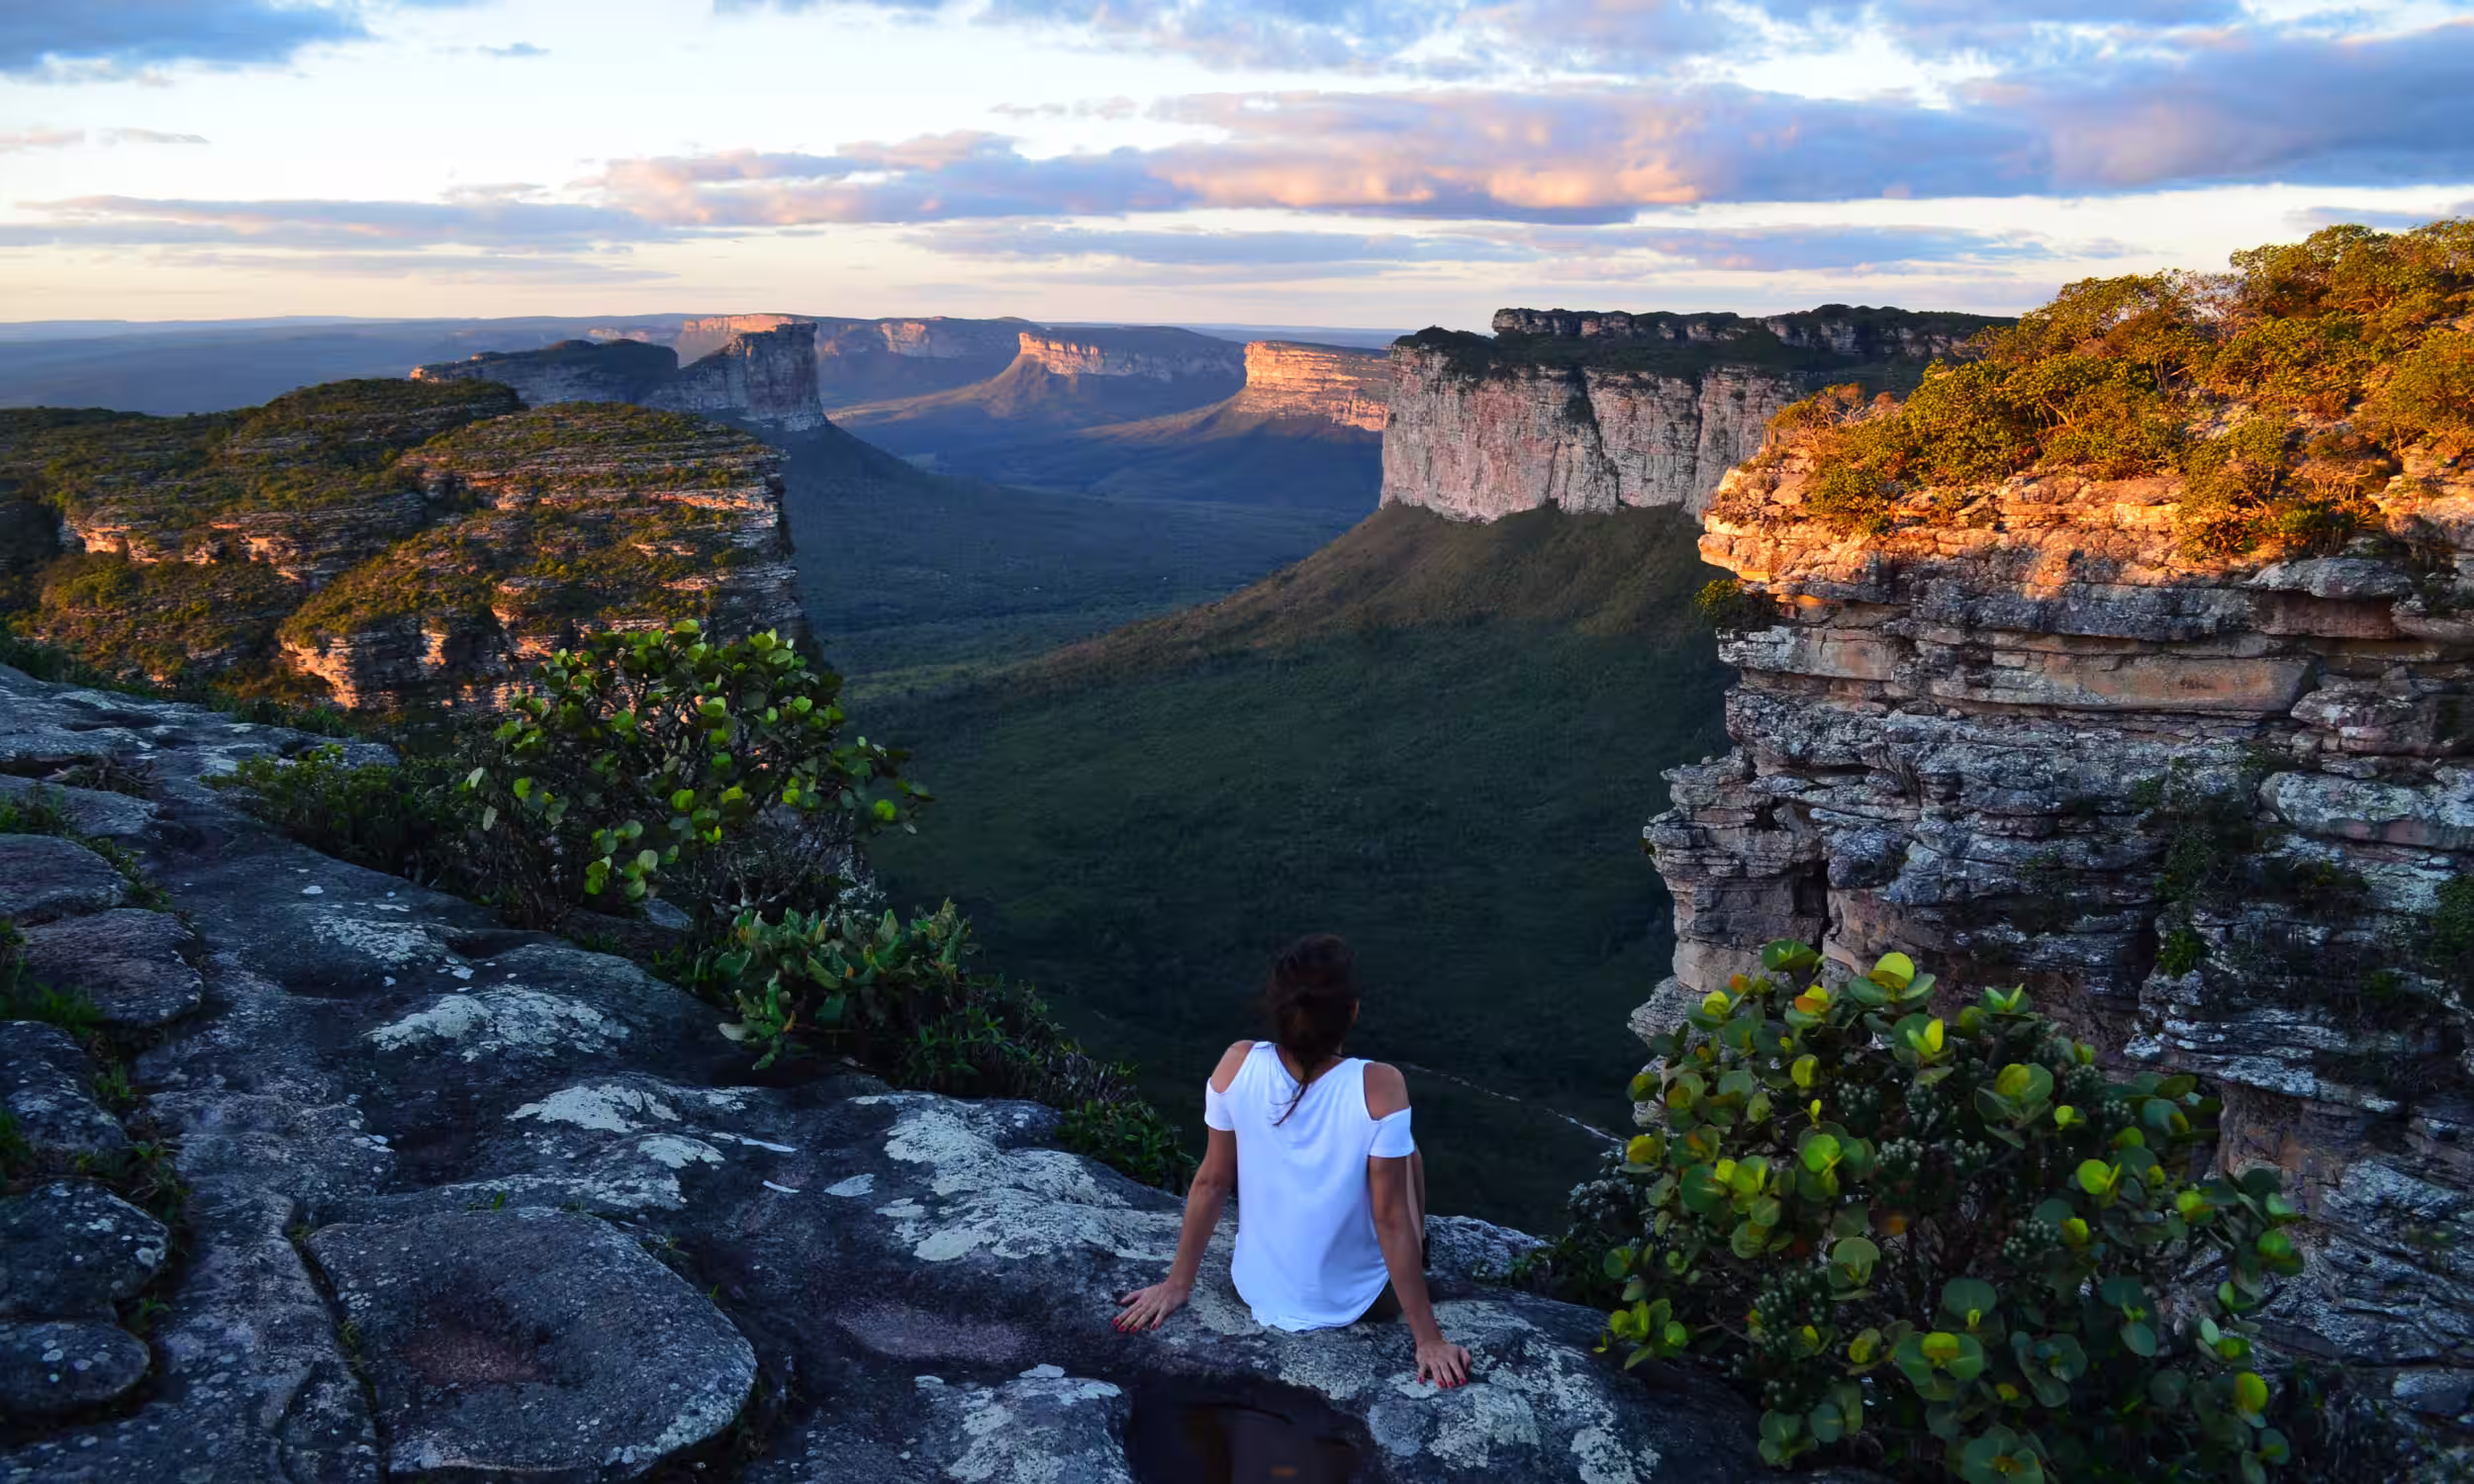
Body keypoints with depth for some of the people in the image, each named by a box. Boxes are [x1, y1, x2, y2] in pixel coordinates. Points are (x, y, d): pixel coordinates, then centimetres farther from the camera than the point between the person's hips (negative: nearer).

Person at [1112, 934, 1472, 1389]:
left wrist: (1177, 1285, 5)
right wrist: (1428, 1339, -11)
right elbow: (1392, 1219, -23)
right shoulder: (1378, 1088, -29)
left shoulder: (1237, 1066, -21)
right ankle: (1417, 1265, 43)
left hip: (1258, 1292, 3)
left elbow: (1211, 1182, -9)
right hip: (1353, 1302, -3)